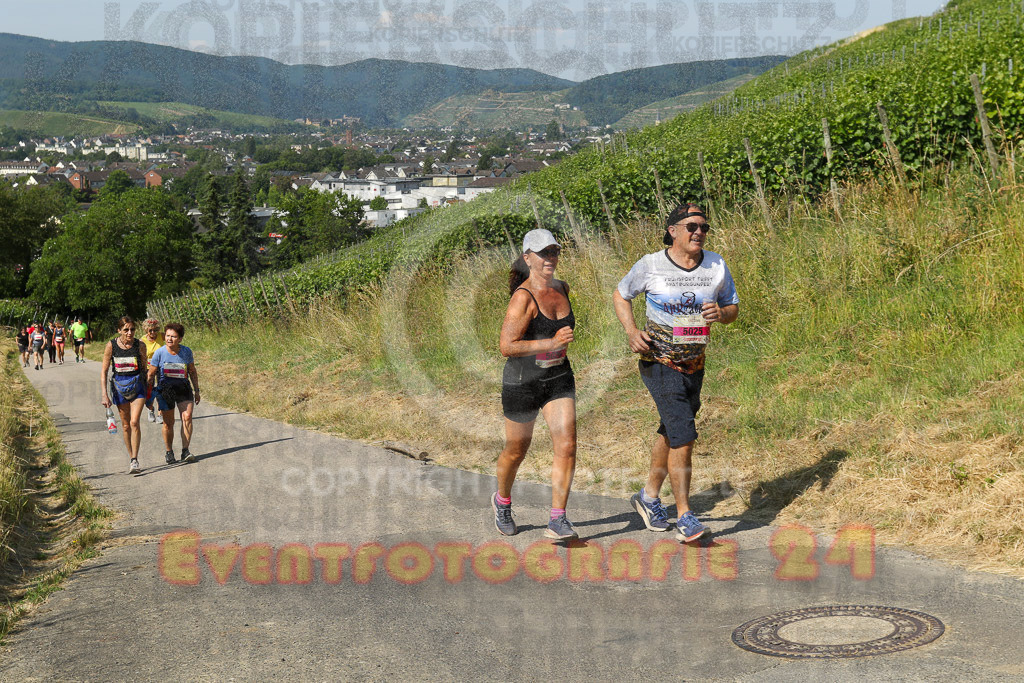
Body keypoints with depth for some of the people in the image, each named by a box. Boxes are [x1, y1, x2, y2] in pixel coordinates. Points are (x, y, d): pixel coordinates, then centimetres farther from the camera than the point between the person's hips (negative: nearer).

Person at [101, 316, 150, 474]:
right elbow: (104, 371, -2)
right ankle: (131, 456, 24)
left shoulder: (140, 346, -5)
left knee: (134, 422, -15)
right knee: (125, 425, 9)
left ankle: (134, 461, -13)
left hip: (137, 386, -1)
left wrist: (149, 394, 11)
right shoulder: (111, 345, -6)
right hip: (119, 386, 1)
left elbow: (144, 369, 6)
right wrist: (104, 395, -9)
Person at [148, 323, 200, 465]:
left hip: (183, 388, 1)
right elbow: (151, 374, 0)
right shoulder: (160, 353, -9)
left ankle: (185, 451, -10)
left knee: (187, 417, -15)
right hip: (165, 389, -1)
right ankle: (169, 452, 20)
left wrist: (196, 391, 12)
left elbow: (192, 372, 10)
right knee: (168, 423, 2)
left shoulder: (186, 352, -3)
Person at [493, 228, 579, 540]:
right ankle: (502, 501, 41)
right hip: (522, 382, -5)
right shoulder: (523, 297, -19)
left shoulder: (562, 289, 3)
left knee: (567, 446, -10)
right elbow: (506, 346, -26)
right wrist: (550, 343, -32)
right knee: (516, 450, 13)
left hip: (559, 379, 5)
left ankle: (557, 521, -5)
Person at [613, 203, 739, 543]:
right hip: (659, 362, -5)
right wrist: (632, 331, -11)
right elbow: (620, 294, 5)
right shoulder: (651, 265, -10)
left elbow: (732, 308, 9)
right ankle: (684, 516, -8)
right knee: (683, 437, -15)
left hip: (694, 364, 5)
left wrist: (720, 314, -15)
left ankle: (649, 496, 38)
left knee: (672, 433, 18)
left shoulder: (716, 266, -1)